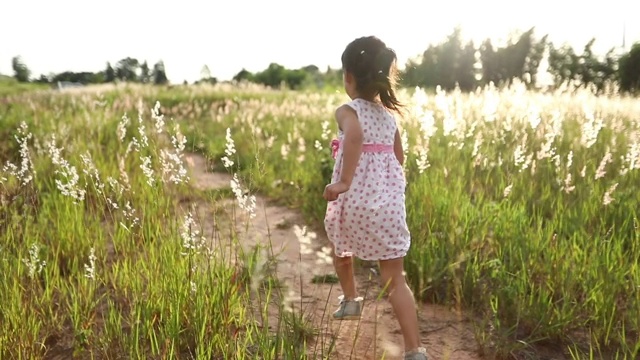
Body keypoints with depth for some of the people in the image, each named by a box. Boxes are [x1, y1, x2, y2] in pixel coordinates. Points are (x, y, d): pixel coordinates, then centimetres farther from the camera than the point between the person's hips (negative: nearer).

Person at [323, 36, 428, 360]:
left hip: (354, 201, -3)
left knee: (341, 249, 30)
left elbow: (355, 134, -29)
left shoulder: (347, 111, -6)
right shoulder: (389, 116, 12)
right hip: (389, 202, 3)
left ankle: (350, 300, 51)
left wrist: (343, 181, -31)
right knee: (395, 278, 3)